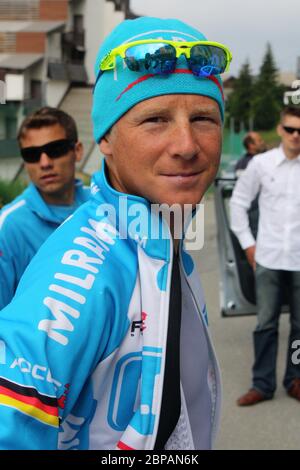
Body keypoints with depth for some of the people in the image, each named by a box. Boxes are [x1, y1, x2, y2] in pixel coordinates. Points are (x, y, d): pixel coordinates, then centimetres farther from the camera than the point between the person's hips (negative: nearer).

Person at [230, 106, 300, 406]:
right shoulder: (261, 163, -1)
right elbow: (239, 202, 8)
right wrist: (247, 243, 5)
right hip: (268, 258, 0)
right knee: (266, 324, 8)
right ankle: (262, 384, 19)